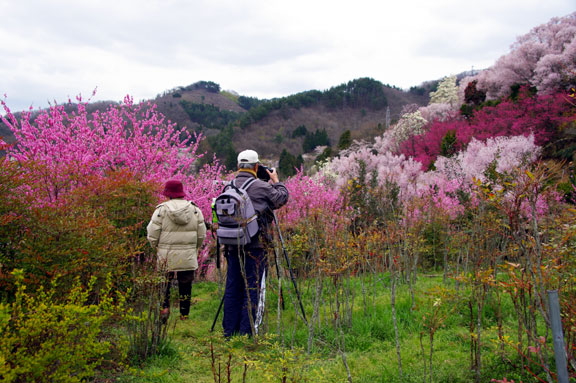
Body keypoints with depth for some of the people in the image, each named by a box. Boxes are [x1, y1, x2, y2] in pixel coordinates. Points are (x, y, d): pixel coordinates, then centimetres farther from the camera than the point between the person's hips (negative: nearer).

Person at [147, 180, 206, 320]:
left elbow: (152, 235, -6)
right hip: (188, 257, 2)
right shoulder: (195, 209, 1)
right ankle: (184, 314, 16)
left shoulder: (161, 210, -7)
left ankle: (165, 306, -3)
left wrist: (157, 247, 13)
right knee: (185, 285, 10)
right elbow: (201, 235, 3)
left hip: (167, 256, -2)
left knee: (165, 282, 13)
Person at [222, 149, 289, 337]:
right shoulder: (260, 186, -9)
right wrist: (276, 181, 18)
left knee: (232, 287, 11)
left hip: (233, 245, 5)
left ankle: (230, 331, 19)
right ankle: (246, 332, 7)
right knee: (252, 287, 3)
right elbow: (282, 198, 4)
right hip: (255, 245, -5)